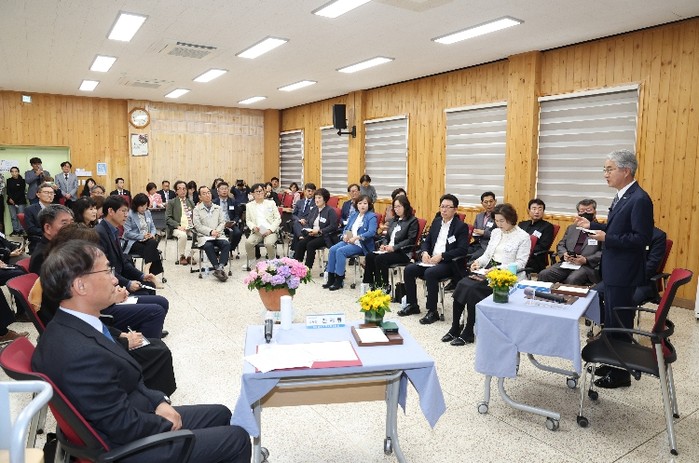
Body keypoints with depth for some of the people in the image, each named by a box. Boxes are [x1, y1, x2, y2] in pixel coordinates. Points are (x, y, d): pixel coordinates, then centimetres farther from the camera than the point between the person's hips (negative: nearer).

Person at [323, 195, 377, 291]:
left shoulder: (372, 217, -2)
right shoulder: (354, 215, 20)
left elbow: (371, 232, -17)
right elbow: (346, 228, 23)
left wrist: (356, 237, -25)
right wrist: (345, 235, -2)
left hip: (361, 244, -7)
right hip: (348, 241, 7)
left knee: (340, 251, -28)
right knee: (332, 249, -19)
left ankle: (339, 280, -21)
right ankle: (331, 278, -15)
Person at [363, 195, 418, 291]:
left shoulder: (412, 221, -2)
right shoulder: (393, 220, 22)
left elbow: (410, 240, -11)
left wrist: (394, 247, -18)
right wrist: (383, 244, 1)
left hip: (403, 253, -7)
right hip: (389, 250, 7)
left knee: (380, 259, -30)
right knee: (369, 256, -19)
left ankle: (384, 286, -19)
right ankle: (368, 283, -18)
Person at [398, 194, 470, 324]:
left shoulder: (461, 226, -6)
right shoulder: (436, 221, 14)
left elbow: (462, 250, -15)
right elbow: (427, 241, 18)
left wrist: (441, 256, -22)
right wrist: (424, 252, -5)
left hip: (448, 263, -7)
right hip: (430, 259, 7)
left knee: (430, 273, -33)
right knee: (409, 269, -12)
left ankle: (432, 311, -20)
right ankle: (413, 305, 3)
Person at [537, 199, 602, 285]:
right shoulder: (571, 228, 26)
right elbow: (560, 245, 24)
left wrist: (586, 260, -16)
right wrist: (564, 254, 1)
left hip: (588, 266, -5)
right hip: (566, 263, 5)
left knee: (572, 280, -36)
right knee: (543, 274, -20)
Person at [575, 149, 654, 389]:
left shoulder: (639, 200, -19)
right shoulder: (621, 196, 11)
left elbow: (641, 238, -22)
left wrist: (607, 238, -24)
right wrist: (592, 225, 8)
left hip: (624, 273, -10)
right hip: (612, 270, 10)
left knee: (619, 323, 2)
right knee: (611, 320, 19)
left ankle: (621, 373, 17)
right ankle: (612, 363, 35)